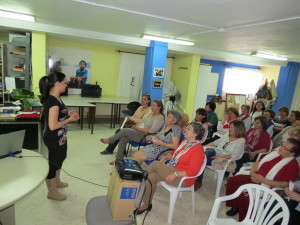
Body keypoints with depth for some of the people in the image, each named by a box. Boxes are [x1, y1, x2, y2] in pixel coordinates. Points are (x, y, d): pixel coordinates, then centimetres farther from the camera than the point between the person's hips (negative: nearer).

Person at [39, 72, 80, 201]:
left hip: (59, 137, 10)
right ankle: (52, 192, 30)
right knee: (53, 163, 9)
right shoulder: (53, 102, -28)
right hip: (54, 139, -10)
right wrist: (70, 119, -19)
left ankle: (56, 182, 50)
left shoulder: (54, 98, 3)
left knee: (59, 159, 27)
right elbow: (53, 125, -29)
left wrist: (68, 114, 1)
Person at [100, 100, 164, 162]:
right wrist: (136, 126, 1)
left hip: (145, 136, -8)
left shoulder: (160, 117, -11)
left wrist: (138, 128, -16)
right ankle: (119, 159, -2)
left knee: (124, 130, -20)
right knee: (122, 140, -14)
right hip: (138, 132, 8)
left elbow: (151, 131, -20)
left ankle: (110, 140, 3)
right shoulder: (150, 113, 16)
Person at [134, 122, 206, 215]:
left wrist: (174, 175, -27)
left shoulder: (197, 149, -18)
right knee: (151, 177, -15)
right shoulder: (185, 141, 8)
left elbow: (193, 171, -22)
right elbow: (174, 153, 20)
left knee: (156, 164, -21)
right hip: (170, 170, 8)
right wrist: (165, 157, 0)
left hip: (183, 178, -8)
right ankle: (147, 204, -2)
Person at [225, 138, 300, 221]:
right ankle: (235, 206, 13)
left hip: (266, 186, -8)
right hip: (255, 179, 8)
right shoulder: (275, 153, 6)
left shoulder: (293, 165, -14)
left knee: (243, 196, -27)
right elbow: (258, 163, 13)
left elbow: (285, 184, -21)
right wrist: (252, 173, -6)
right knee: (232, 180, -3)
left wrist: (263, 180, -24)